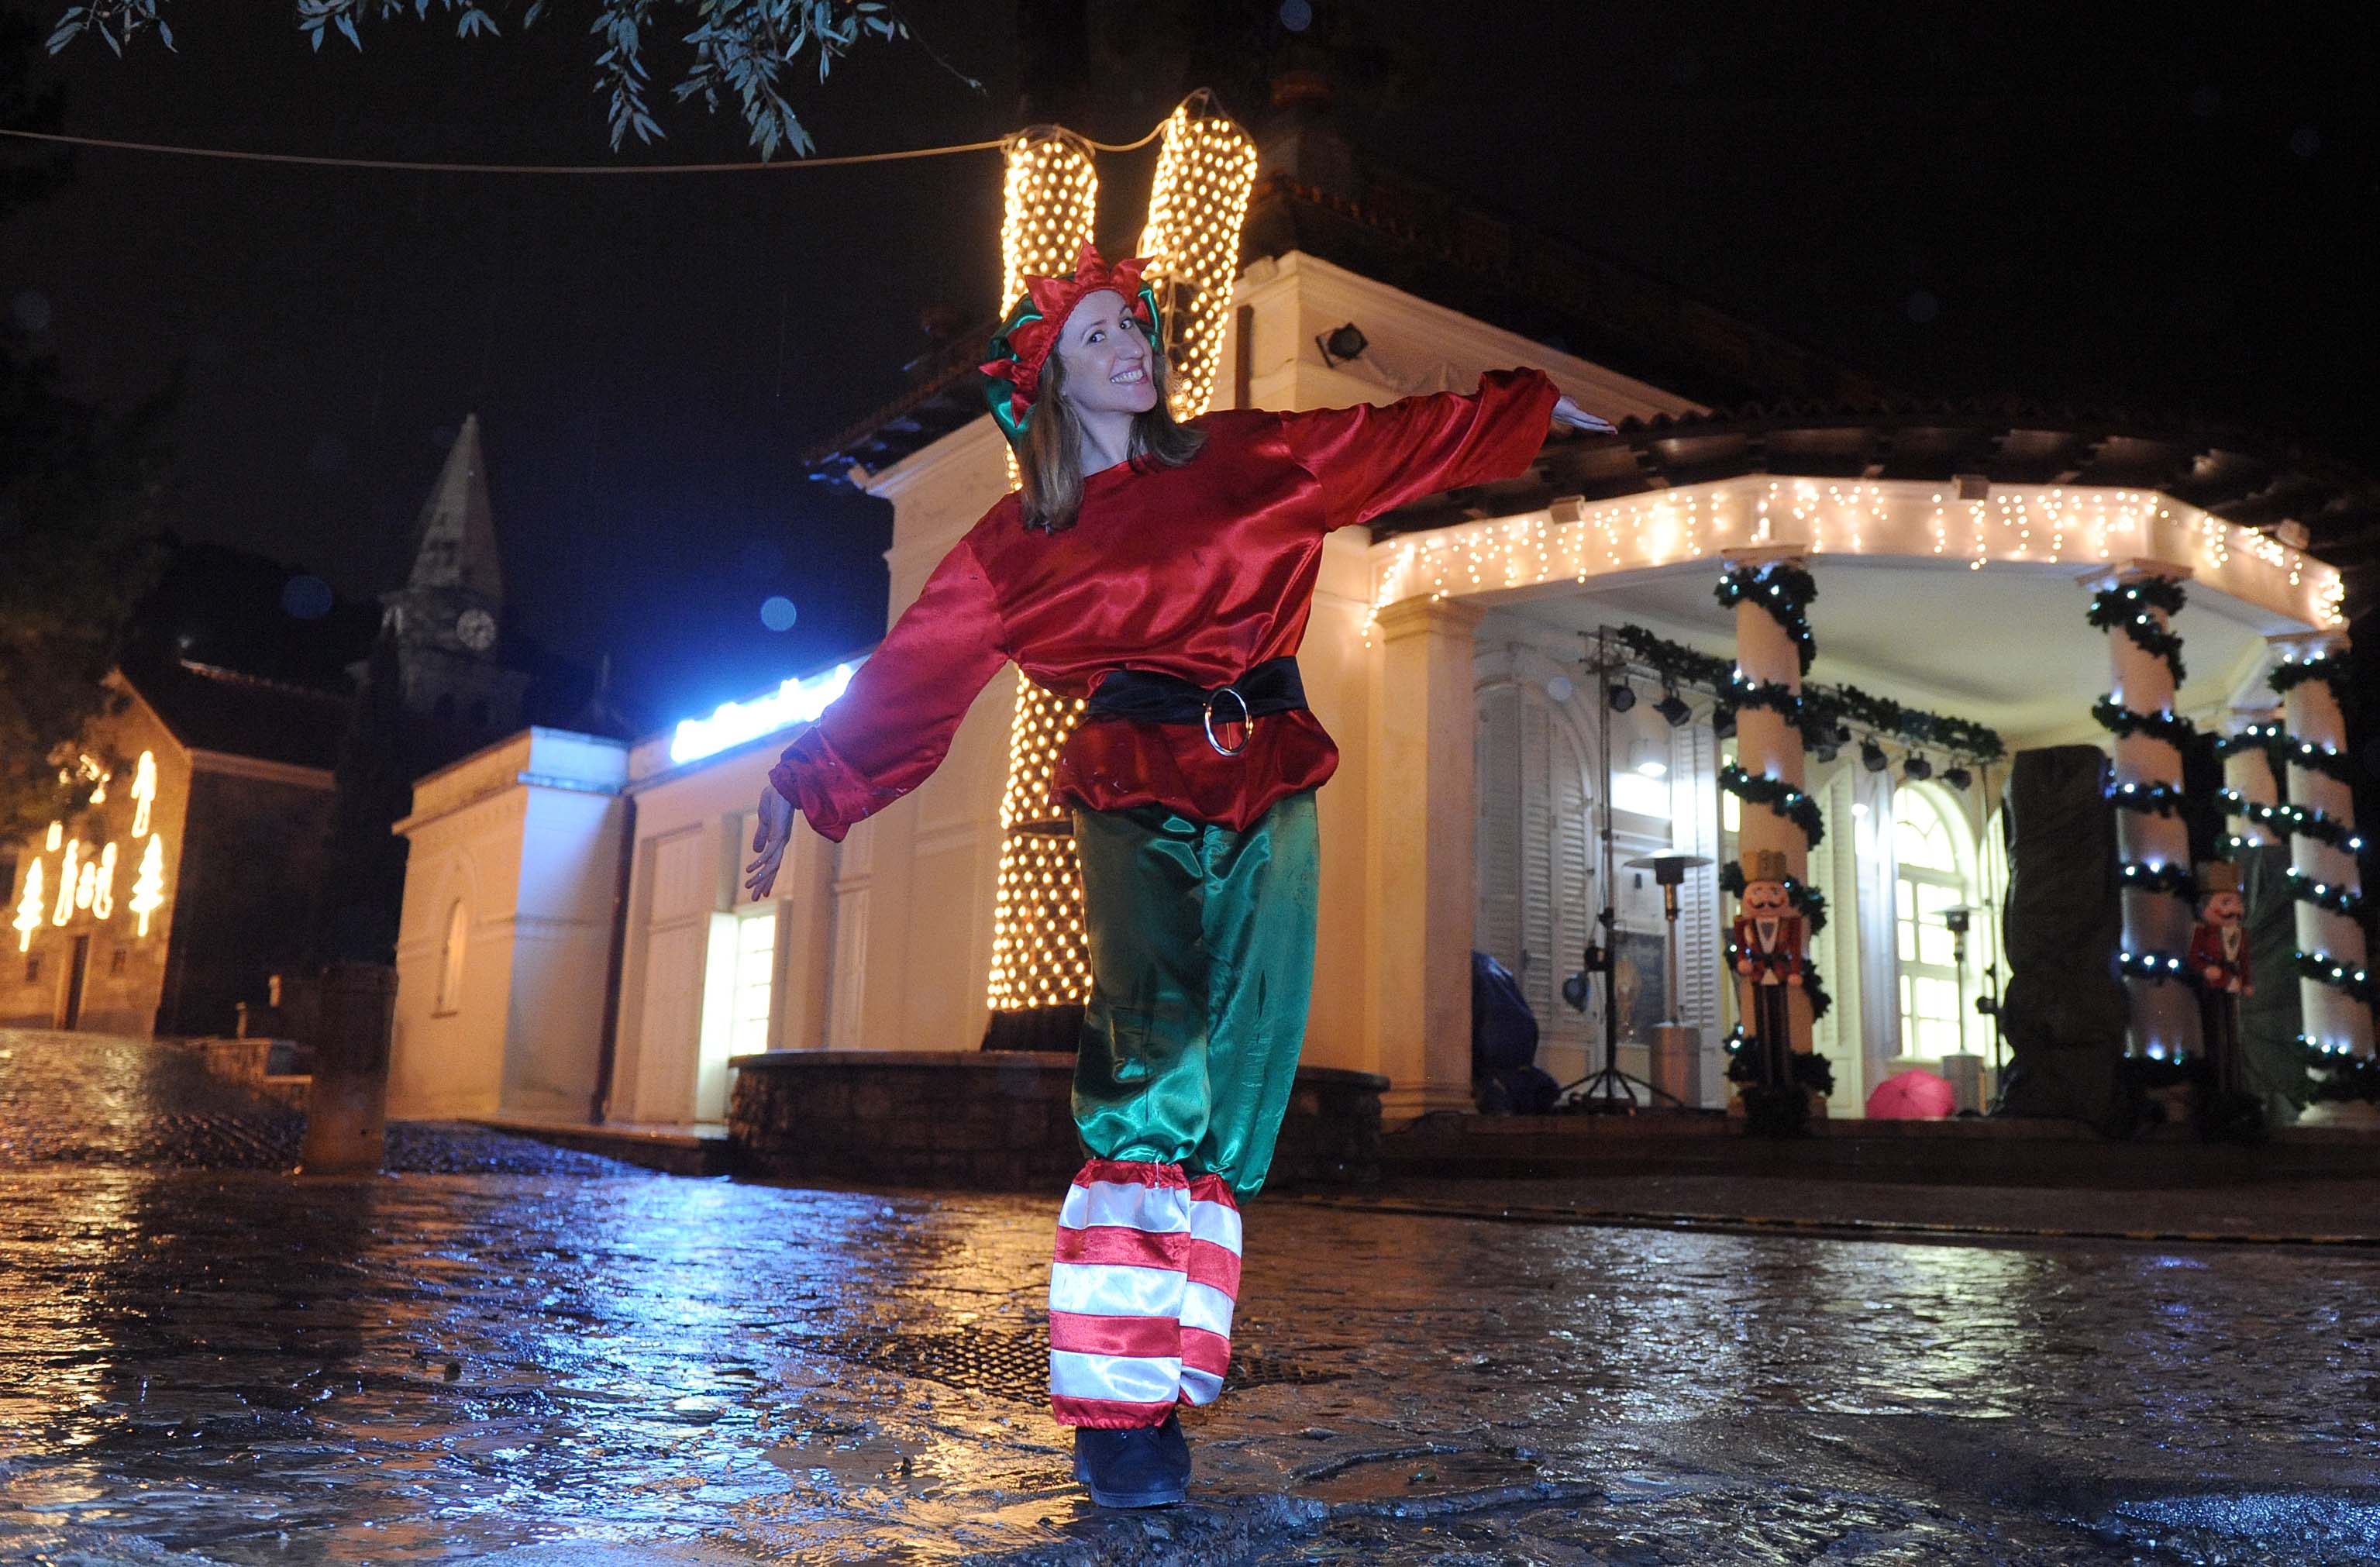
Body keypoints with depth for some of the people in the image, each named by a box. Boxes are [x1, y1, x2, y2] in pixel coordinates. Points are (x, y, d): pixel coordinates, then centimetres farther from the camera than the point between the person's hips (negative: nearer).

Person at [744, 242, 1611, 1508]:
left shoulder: (1248, 457, 15)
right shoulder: (1015, 544, 10)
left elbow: (1397, 442, 23)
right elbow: (913, 670, 11)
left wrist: (1529, 404, 27)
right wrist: (806, 785, 9)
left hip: (1268, 794, 3)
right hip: (1137, 795, -3)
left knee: (1232, 1091, -3)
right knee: (1154, 1062, -23)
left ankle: (1157, 1385, 5)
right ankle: (1119, 1403, -19)